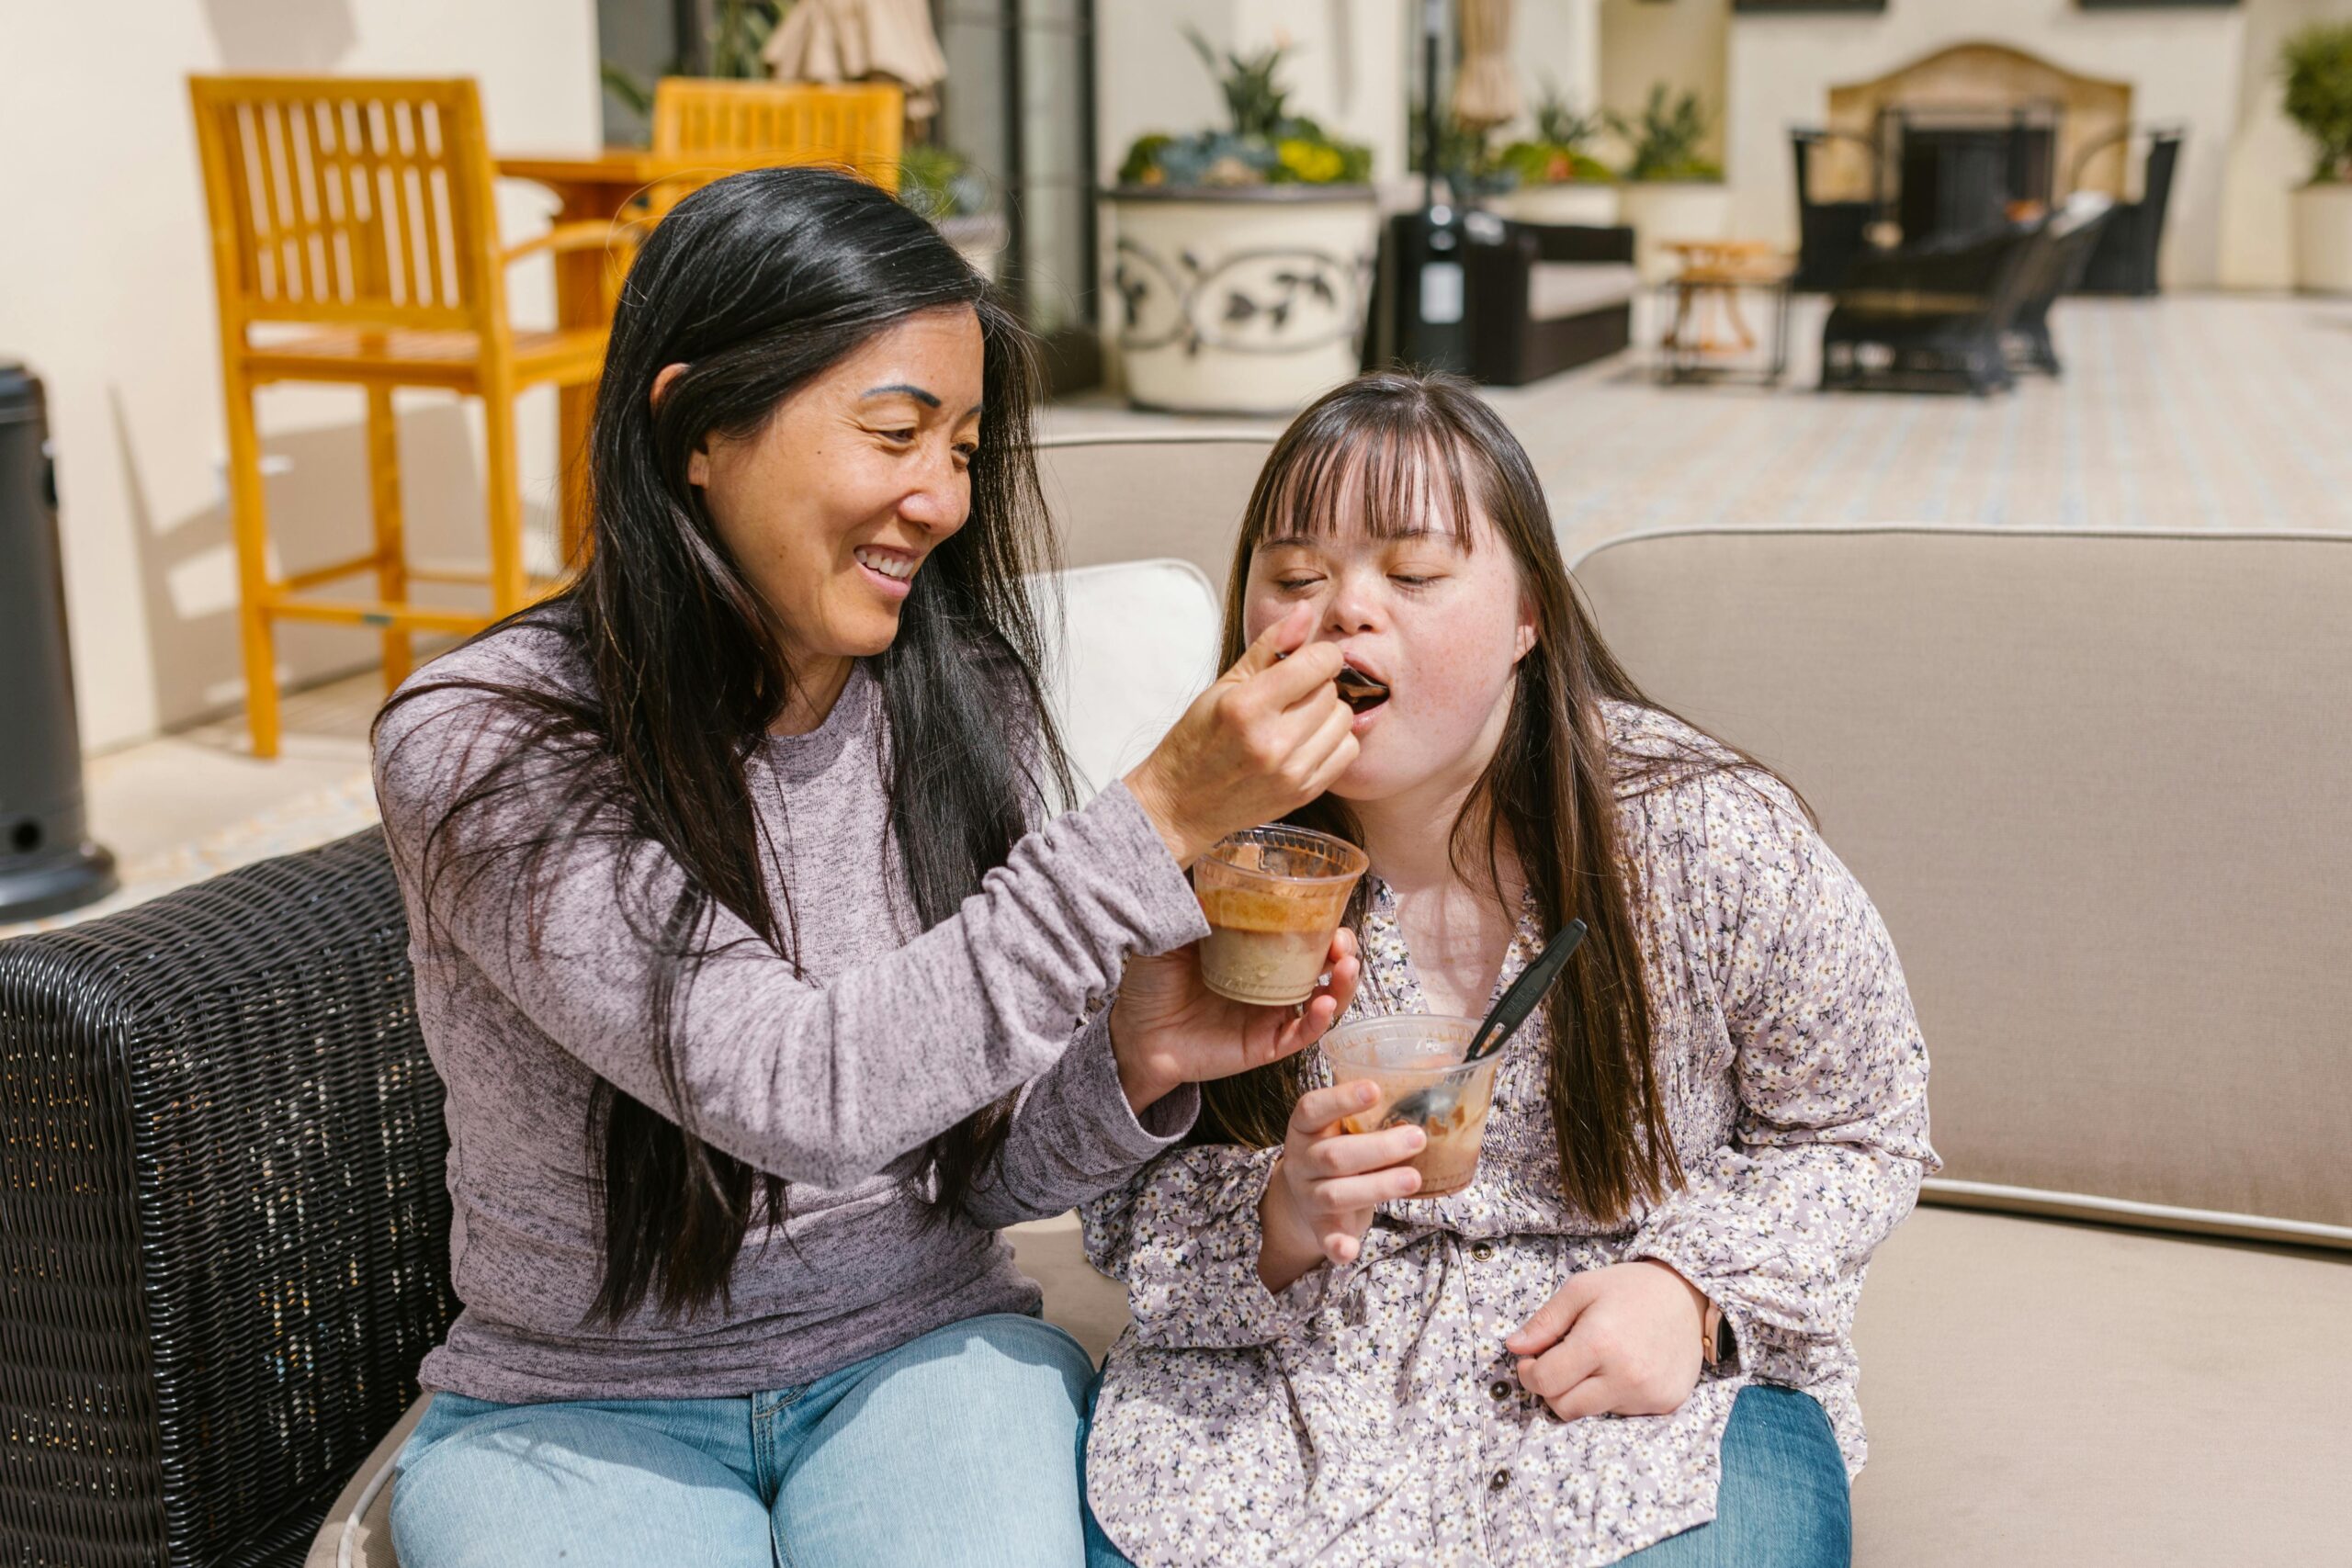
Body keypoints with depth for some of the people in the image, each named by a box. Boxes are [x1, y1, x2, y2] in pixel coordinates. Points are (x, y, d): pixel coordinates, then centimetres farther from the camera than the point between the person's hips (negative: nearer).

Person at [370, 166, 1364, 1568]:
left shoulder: (965, 702, -4)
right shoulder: (480, 744, -17)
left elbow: (980, 1173, 2)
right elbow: (800, 1094, -27)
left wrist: (1132, 1066, -19)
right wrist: (1160, 821, -30)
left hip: (925, 1350, 2)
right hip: (579, 1407, -2)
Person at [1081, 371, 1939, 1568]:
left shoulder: (1716, 842, -10)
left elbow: (1854, 1134, 5)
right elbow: (1128, 1215, 0)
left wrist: (1696, 1287, -13)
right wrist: (1276, 1227, -23)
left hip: (1663, 1377, 0)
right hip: (1293, 1368, 1)